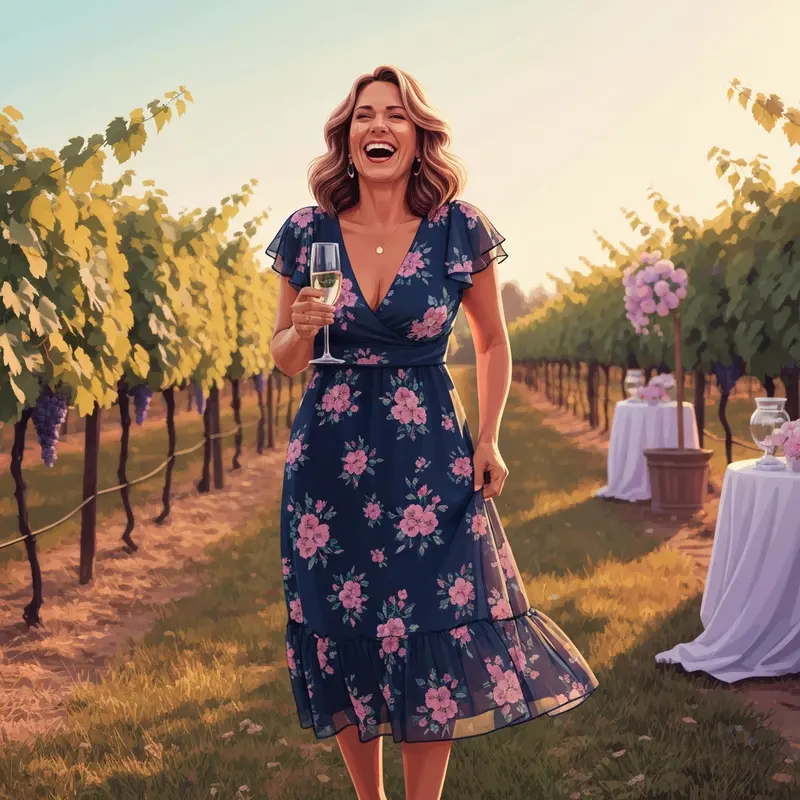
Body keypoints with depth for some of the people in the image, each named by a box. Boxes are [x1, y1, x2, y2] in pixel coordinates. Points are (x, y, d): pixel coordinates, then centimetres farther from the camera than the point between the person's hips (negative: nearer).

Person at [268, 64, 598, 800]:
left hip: (429, 457, -1)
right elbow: (284, 359, 9)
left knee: (432, 638, -2)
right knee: (342, 635, 8)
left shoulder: (460, 230, -5)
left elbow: (493, 343, 9)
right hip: (328, 459, 2)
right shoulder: (306, 233, -1)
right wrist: (304, 328, -13)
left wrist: (487, 442, 1)